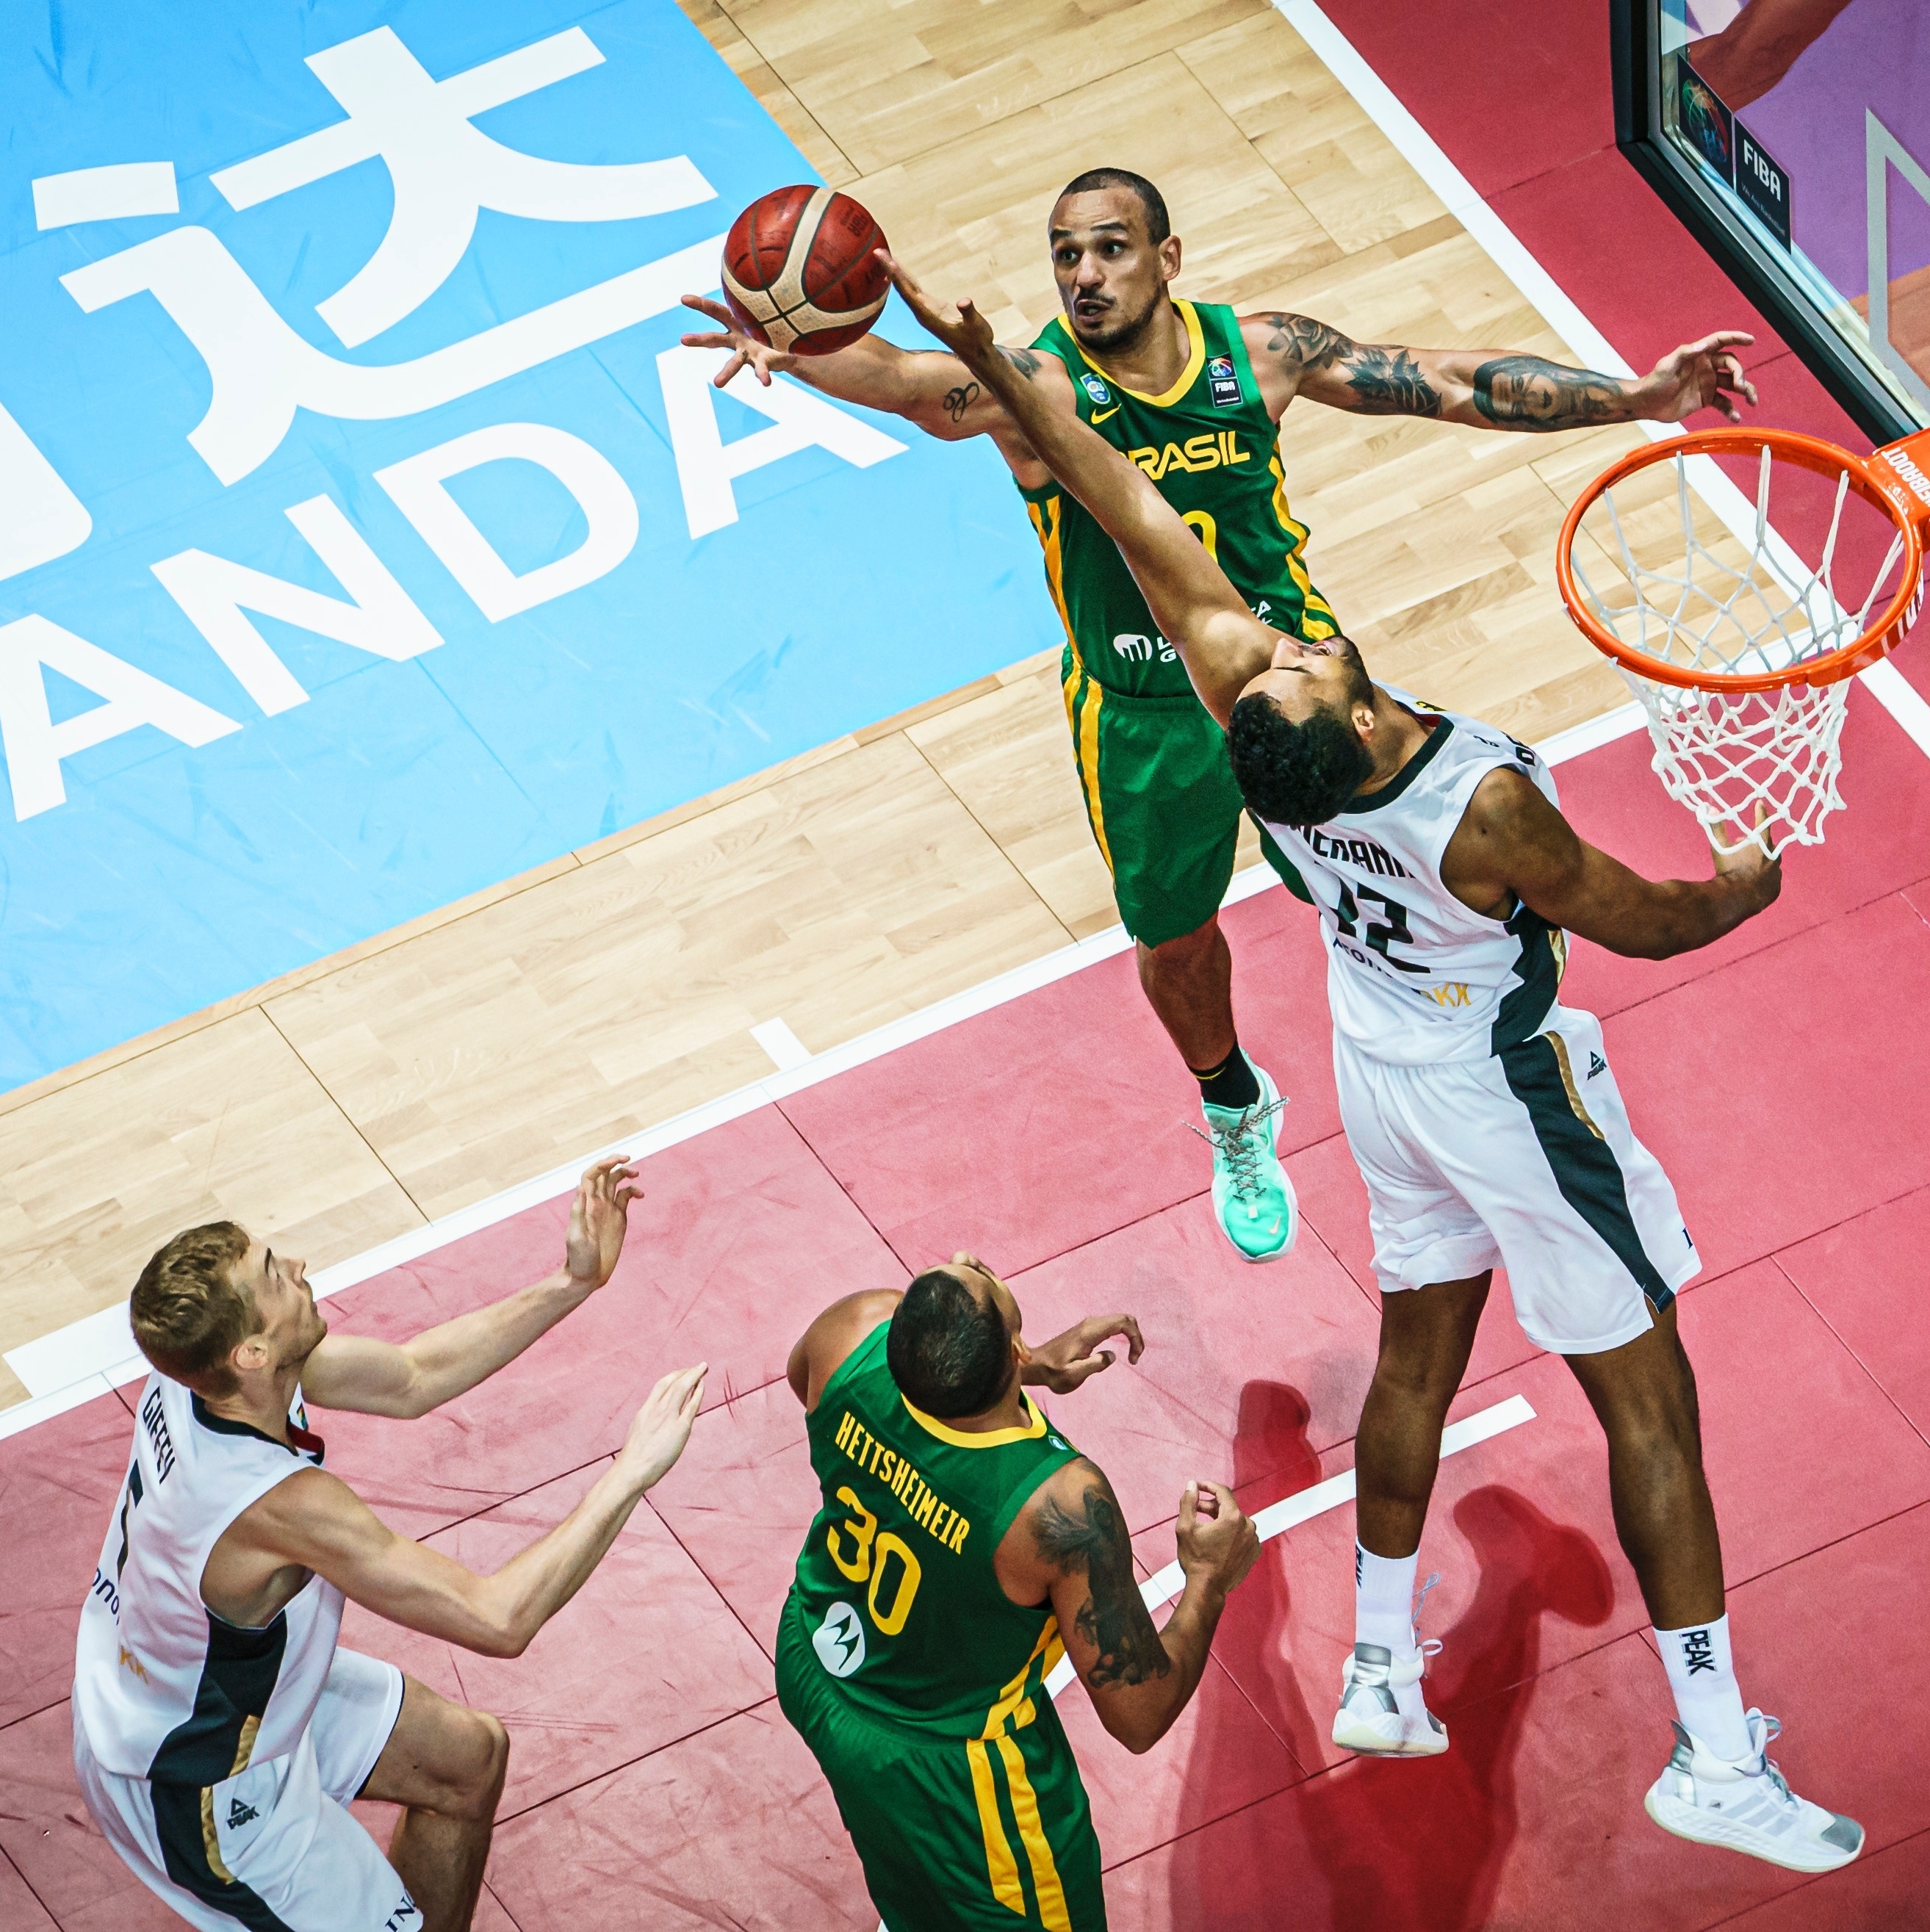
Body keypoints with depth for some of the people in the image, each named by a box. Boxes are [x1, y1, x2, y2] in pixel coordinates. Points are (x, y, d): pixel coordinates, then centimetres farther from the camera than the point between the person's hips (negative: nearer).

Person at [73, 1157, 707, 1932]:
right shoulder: (280, 1503, -42)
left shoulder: (199, 1367, -17)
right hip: (200, 1787, -8)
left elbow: (410, 1378, 0)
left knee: (469, 1758, 20)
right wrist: (631, 1472, -32)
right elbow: (498, 1620, -38)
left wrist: (570, 1286, -8)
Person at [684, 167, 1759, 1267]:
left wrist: (1639, 397, -16)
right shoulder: (1037, 387, -25)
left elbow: (1448, 383, -11)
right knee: (1176, 941, 19)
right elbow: (907, 381, -46)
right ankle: (1236, 1114, 52)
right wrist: (790, 352, -68)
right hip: (1141, 713, 0)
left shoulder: (1259, 351, -17)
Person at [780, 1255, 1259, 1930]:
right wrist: (1209, 1581, -11)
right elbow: (1140, 1717, -27)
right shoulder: (1061, 1506, -40)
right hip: (950, 1768, -5)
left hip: (810, 1662, 5)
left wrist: (1031, 1366, 0)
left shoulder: (857, 1332, -28)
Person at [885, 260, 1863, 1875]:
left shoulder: (1241, 694, -24)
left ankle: (1381, 1674, 35)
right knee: (1647, 1397, 4)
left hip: (1383, 1064, 6)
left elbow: (1134, 511, -15)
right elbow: (1643, 923, -18)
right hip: (1510, 1092, -6)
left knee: (1420, 1348, 24)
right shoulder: (1485, 811, -36)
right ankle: (1716, 1758, 8)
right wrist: (1750, 885, 3)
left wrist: (985, 360, -12)